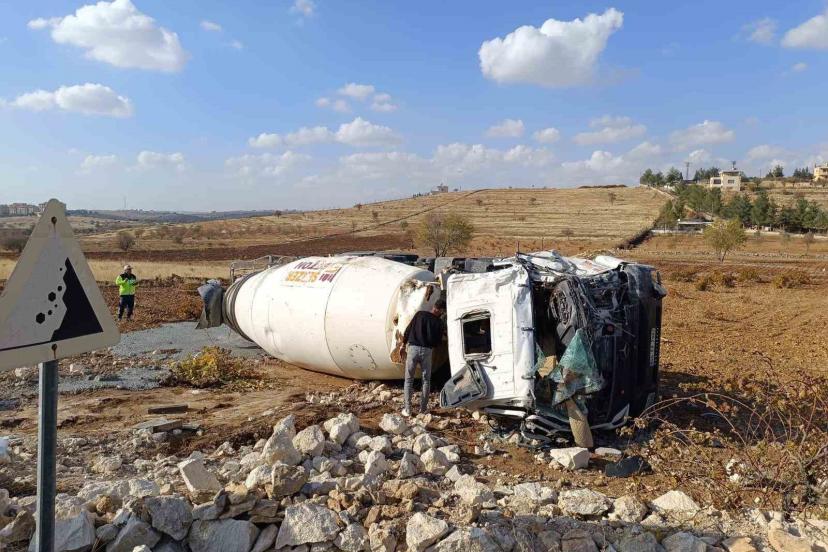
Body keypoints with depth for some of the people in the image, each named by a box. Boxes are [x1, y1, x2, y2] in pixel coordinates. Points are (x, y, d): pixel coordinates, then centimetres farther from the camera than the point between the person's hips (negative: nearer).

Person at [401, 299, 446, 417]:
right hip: (427, 351, 0)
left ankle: (407, 409, 5)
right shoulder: (439, 322, 2)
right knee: (426, 380, 16)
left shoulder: (420, 314, 3)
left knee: (409, 380, 8)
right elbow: (438, 341, 7)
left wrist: (404, 343, 15)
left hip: (413, 348, 0)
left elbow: (408, 330, 3)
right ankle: (423, 408, 16)